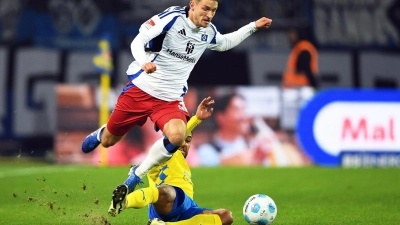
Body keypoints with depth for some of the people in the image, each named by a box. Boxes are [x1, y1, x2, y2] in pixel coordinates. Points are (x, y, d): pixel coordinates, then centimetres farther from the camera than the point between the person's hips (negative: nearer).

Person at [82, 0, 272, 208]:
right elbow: (138, 41, -21)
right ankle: (100, 133, 50)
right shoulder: (172, 17, -16)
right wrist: (144, 62, -41)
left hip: (170, 99, 3)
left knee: (177, 137, -29)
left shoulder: (208, 32, 3)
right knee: (107, 141, 8)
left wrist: (253, 26, 21)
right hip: (140, 89, -3)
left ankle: (137, 175, -7)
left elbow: (225, 43, 28)